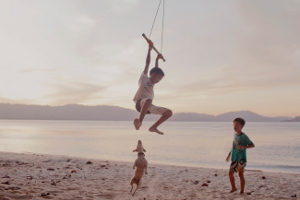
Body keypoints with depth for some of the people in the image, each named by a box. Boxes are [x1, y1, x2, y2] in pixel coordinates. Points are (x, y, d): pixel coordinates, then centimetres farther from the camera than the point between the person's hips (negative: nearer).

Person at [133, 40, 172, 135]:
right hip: (140, 103, -7)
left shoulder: (151, 83, 27)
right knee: (148, 100, -42)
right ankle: (140, 121, -41)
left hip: (149, 107, 7)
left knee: (169, 112, 0)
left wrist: (157, 59, 40)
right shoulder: (144, 78, 9)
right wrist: (150, 49, 3)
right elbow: (147, 63, 4)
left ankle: (153, 127, 3)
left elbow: (156, 70, 38)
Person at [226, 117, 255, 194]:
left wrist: (244, 147, -26)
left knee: (241, 174, -2)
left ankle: (242, 191, 11)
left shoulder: (244, 136, -14)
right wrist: (229, 154, 23)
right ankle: (233, 188, 27)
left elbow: (252, 145, -11)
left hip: (241, 159, -6)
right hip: (234, 158, 6)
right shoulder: (235, 135, 7)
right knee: (230, 173, 6)